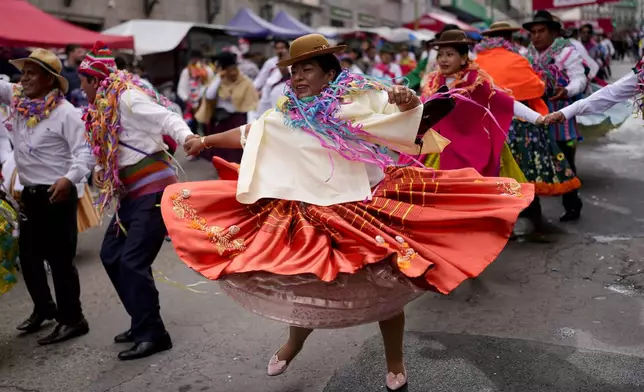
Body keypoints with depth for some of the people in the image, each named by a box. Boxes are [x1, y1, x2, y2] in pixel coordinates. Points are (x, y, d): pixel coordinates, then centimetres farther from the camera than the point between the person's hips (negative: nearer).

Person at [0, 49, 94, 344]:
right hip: (28, 194, 8)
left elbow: (85, 151, -20)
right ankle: (44, 307, 39)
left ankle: (72, 319, 13)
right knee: (28, 255, 19)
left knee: (59, 258, -1)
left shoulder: (65, 112, -16)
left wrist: (70, 178, -35)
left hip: (56, 195, -8)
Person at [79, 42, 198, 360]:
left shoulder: (126, 96, -12)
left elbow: (165, 118, -26)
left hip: (154, 190, -10)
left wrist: (186, 137, -43)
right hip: (132, 193, 10)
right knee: (111, 255, 12)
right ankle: (143, 323, 23)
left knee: (133, 261, -12)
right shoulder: (102, 107, 15)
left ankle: (153, 334, 1)